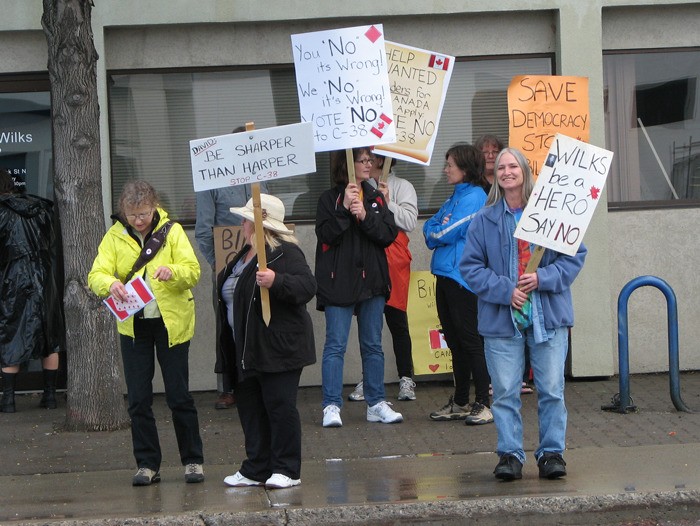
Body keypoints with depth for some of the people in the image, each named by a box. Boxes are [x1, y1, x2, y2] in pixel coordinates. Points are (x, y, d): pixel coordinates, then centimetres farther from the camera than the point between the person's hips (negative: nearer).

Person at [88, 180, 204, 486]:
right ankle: (147, 464, 12)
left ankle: (193, 460, 13)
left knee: (179, 396, 1)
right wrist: (110, 284, -31)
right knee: (138, 400, 3)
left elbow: (193, 271, -10)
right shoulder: (114, 237, 2)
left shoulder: (172, 231, -2)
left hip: (171, 323, -2)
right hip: (132, 326, 2)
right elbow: (96, 275, -8)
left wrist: (172, 272, -32)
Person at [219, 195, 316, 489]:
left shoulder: (285, 252, -11)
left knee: (280, 406, -6)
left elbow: (307, 286, -23)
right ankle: (256, 469, 17)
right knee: (250, 407, 10)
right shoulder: (244, 255, 18)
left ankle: (287, 470, 1)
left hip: (278, 349, -10)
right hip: (246, 351, 10)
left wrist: (277, 282, -37)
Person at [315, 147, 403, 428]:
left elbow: (389, 234, 0)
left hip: (372, 281, 5)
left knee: (373, 345, 10)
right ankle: (332, 406, -4)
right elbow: (325, 235, -13)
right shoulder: (329, 199, -1)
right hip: (339, 281, -4)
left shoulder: (376, 197, 11)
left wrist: (365, 216, -14)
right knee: (336, 344, -5)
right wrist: (344, 210, -21)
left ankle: (376, 404, 15)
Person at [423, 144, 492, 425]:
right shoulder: (454, 197, 18)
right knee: (454, 341, 13)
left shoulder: (473, 197, -11)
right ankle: (460, 403, 20)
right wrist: (440, 229, -6)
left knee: (470, 340, -7)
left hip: (462, 278, -9)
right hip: (445, 275, 9)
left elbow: (446, 234, -16)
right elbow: (429, 227, 13)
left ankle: (482, 404, -4)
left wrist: (435, 232, 4)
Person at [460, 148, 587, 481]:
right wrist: (505, 290, -12)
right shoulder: (484, 220, 4)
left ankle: (552, 451, 12)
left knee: (552, 389, 1)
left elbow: (575, 254, 2)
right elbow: (470, 266, 2)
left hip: (548, 315, 0)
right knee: (505, 392, 0)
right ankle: (510, 454, 9)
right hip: (502, 319, 1)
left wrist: (543, 278, -13)